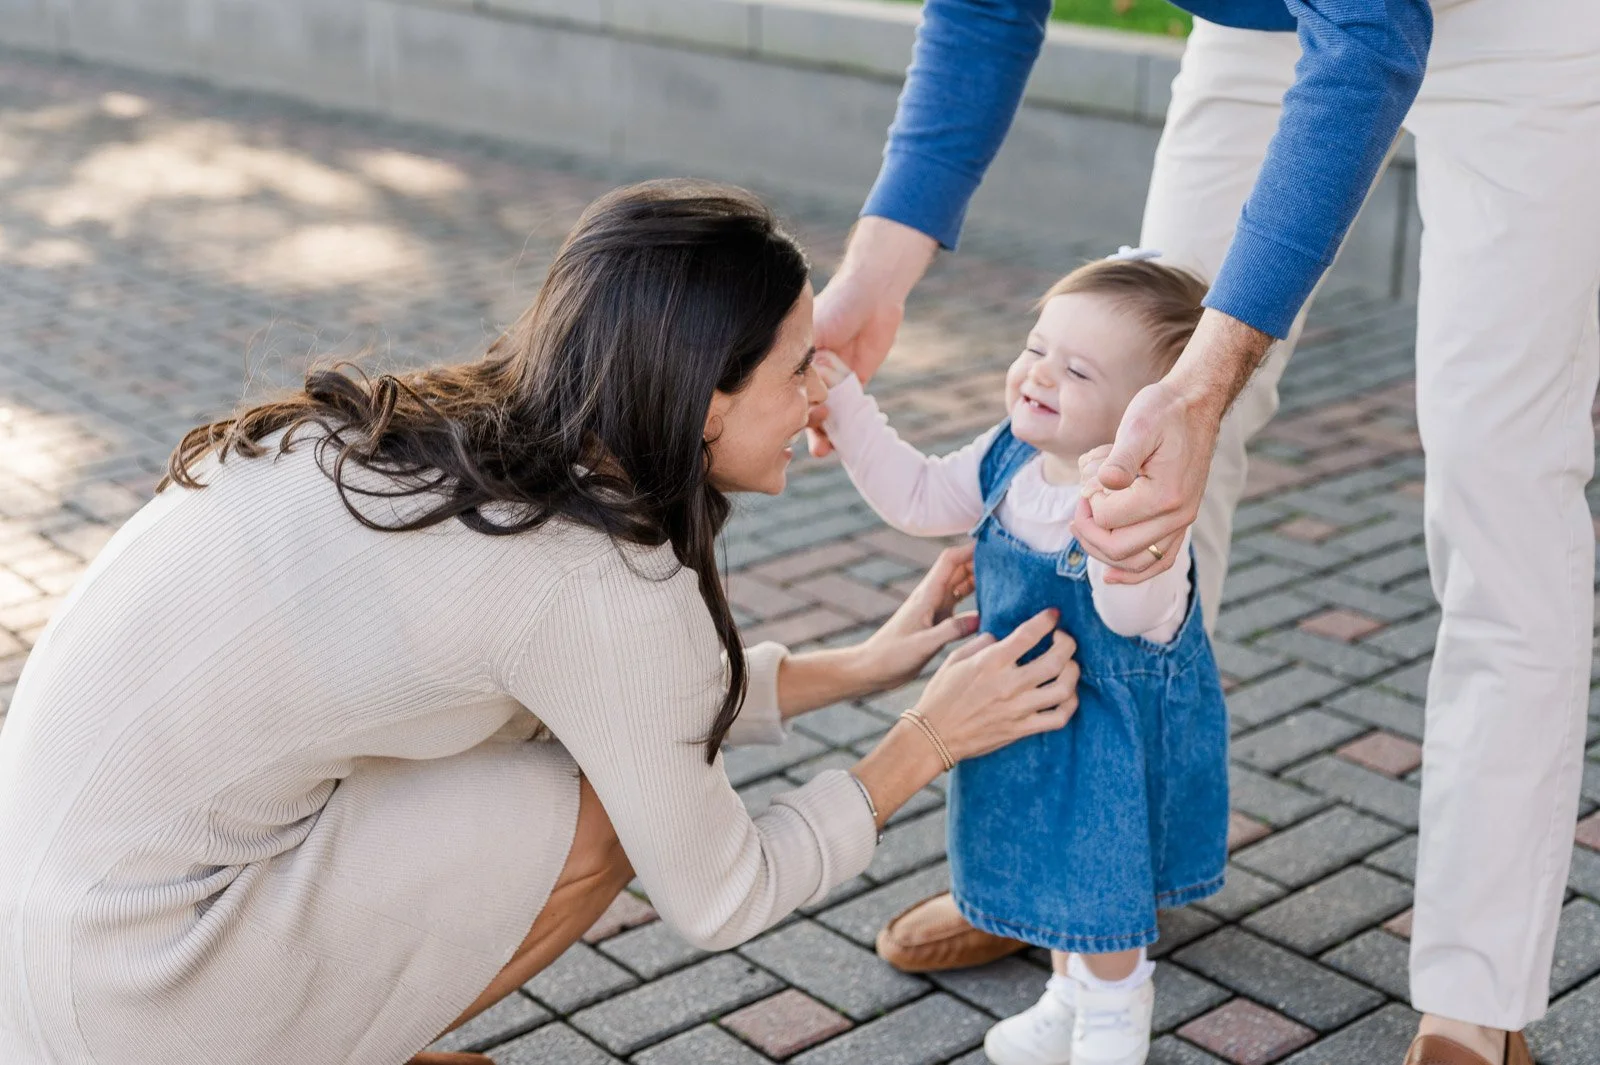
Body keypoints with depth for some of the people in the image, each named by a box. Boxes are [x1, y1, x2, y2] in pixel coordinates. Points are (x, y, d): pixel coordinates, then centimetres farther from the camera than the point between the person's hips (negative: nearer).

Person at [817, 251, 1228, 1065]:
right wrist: (845, 408, -6)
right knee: (1052, 874, 26)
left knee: (1100, 888, 13)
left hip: (1112, 732, -7)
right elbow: (918, 498, 2)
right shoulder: (1009, 459, -9)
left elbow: (1140, 617, -44)